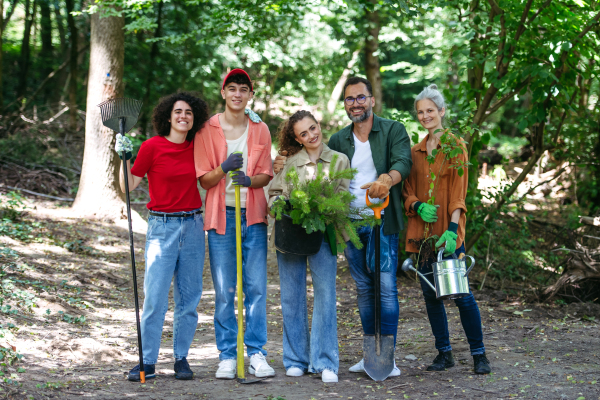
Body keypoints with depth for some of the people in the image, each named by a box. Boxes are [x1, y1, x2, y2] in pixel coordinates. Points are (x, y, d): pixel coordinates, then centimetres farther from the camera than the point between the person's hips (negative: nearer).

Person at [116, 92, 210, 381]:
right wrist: (124, 157, -14)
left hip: (192, 226, 4)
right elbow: (129, 186, -1)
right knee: (155, 297, -7)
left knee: (189, 298, 6)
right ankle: (147, 362, 0)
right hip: (162, 227, -4)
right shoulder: (152, 147, -5)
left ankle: (181, 358, 15)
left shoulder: (196, 148, 6)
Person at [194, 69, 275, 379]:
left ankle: (256, 354, 5)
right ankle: (227, 356, 6)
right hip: (221, 214, -2)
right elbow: (203, 179, 1)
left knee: (257, 287, -1)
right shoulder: (207, 130, 2)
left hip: (253, 215, 2)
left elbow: (266, 175, 9)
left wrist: (249, 180, -14)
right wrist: (223, 169, -19)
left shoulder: (260, 130, 9)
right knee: (224, 291, -1)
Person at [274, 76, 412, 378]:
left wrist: (387, 178, -37)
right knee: (363, 289, 10)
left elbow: (403, 161, -15)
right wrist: (287, 165, -7)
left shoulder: (393, 130, 1)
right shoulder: (338, 140, 15)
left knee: (386, 287, -7)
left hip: (382, 221, -4)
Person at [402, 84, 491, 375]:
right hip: (422, 230, 5)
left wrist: (452, 229, -18)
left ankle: (479, 354, 4)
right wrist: (418, 205, -9)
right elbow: (408, 190, 14)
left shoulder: (455, 146, 0)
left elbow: (458, 192, -7)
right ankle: (444, 353, 16)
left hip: (447, 231, -5)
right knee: (430, 293, 7)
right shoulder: (415, 152, 14)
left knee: (460, 292, -6)